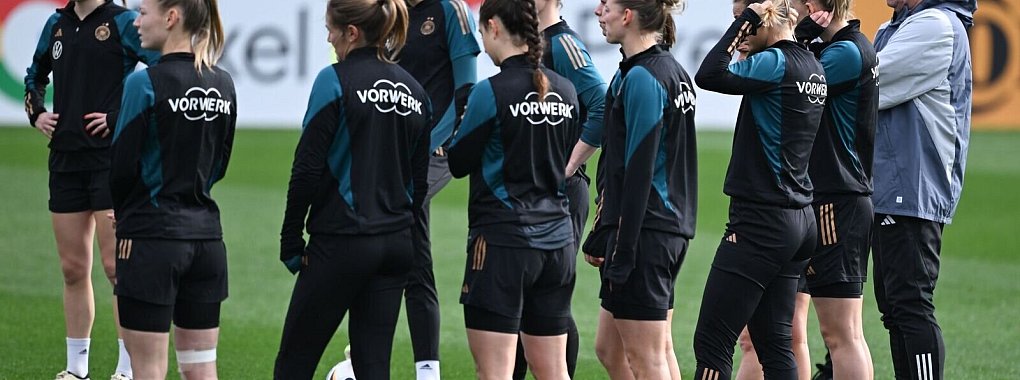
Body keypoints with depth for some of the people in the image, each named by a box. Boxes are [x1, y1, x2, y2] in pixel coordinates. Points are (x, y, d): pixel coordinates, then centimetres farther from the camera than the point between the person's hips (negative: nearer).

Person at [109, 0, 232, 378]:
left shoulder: (145, 84, -14)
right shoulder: (223, 84, 8)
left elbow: (122, 166, -10)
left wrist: (124, 214, 8)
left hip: (153, 237, -7)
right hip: (206, 235, 7)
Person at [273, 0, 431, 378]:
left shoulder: (336, 80, -11)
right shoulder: (414, 91, 9)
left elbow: (308, 169, -11)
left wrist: (291, 242, -4)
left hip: (341, 243, -6)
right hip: (396, 244, 6)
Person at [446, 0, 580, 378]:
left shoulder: (491, 92, -13)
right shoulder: (564, 91, 7)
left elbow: (458, 163, -3)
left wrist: (461, 129, 15)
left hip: (502, 239, -7)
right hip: (557, 241, 7)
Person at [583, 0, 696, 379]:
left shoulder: (641, 78, -15)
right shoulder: (674, 71, 15)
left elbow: (638, 170, -19)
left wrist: (622, 251, -19)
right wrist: (601, 235, 21)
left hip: (644, 230, -10)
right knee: (609, 349, 14)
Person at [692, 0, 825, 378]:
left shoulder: (775, 63, -15)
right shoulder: (812, 66, 12)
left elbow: (709, 75, -22)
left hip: (761, 221, -9)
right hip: (799, 218, 9)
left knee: (711, 343, -6)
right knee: (774, 343, 10)